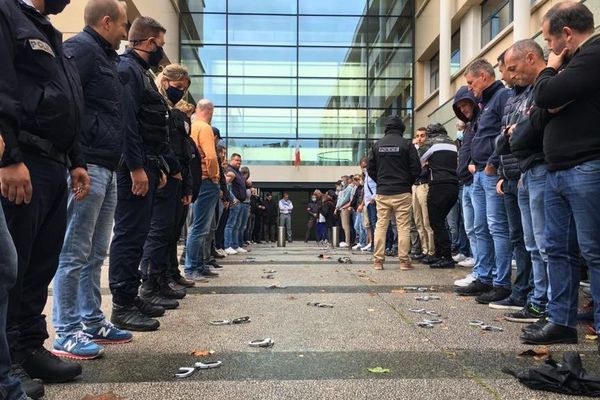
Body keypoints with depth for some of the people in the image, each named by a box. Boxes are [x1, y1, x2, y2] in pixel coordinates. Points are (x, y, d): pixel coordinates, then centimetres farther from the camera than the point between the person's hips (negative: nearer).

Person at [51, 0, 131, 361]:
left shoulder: (107, 56, 22)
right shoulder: (81, 48, -7)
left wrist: (116, 161, 15)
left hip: (106, 167, 10)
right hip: (88, 165, -10)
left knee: (95, 253, 14)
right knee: (75, 253, -3)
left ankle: (92, 322, 24)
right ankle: (67, 333, 7)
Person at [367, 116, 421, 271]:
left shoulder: (377, 144, 5)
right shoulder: (406, 144, -4)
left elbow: (370, 168, 6)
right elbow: (416, 169, -4)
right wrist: (408, 183, 12)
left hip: (382, 193, 3)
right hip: (402, 193, -2)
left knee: (381, 226, 7)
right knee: (403, 226, 2)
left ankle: (378, 260, 6)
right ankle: (404, 261, 2)